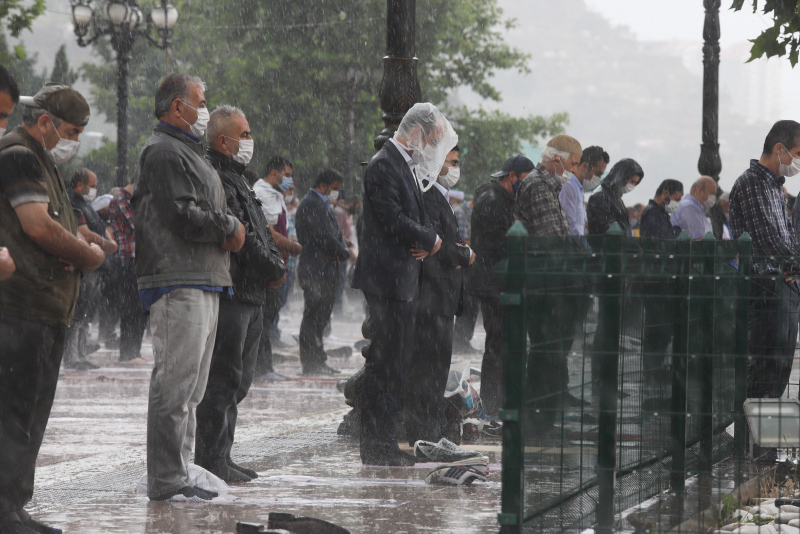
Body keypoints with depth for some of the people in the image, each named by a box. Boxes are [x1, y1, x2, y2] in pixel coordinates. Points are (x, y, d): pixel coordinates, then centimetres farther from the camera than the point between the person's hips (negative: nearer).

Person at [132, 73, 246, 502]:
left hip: (202, 281, 11)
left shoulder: (186, 151, 24)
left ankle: (177, 473, 17)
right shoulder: (164, 151, -10)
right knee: (176, 381, -11)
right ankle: (166, 480, -11)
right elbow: (182, 215, -20)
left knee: (189, 385, 12)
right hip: (178, 282, -11)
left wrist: (227, 231, 5)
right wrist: (230, 227, -6)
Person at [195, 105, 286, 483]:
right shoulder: (214, 177, -13)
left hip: (249, 295, 11)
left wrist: (275, 264, 6)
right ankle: (211, 461, -7)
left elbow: (259, 234, 24)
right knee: (223, 378, -9)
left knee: (237, 380, 13)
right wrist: (274, 269, -11)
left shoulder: (234, 178, 22)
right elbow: (239, 235, -19)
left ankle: (220, 458, 18)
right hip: (229, 293, -11)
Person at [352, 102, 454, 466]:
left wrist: (423, 244, 0)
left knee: (395, 363, 11)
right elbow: (394, 221, -21)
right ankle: (375, 446, -5)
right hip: (387, 281, -10)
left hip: (404, 281, 10)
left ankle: (384, 442, 16)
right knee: (384, 363, -8)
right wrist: (431, 241, -6)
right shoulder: (384, 166, -13)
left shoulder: (408, 167, 18)